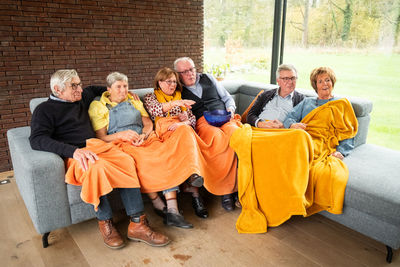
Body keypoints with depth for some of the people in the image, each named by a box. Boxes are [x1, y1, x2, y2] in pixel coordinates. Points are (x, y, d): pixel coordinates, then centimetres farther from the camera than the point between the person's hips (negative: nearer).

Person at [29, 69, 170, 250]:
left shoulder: (81, 98, 23)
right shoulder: (45, 110, 4)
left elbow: (95, 89, 46)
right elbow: (38, 139, -13)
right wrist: (74, 151, -28)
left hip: (95, 147, 5)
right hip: (72, 155, -5)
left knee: (126, 161, -27)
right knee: (98, 167, -39)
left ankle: (137, 224, -29)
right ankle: (105, 224, -22)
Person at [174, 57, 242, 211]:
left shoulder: (208, 78, 24)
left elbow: (228, 98, 26)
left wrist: (230, 109, 7)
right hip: (202, 123, -2)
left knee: (235, 132, -34)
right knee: (217, 137, -38)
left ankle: (236, 187, -30)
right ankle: (224, 189, -29)